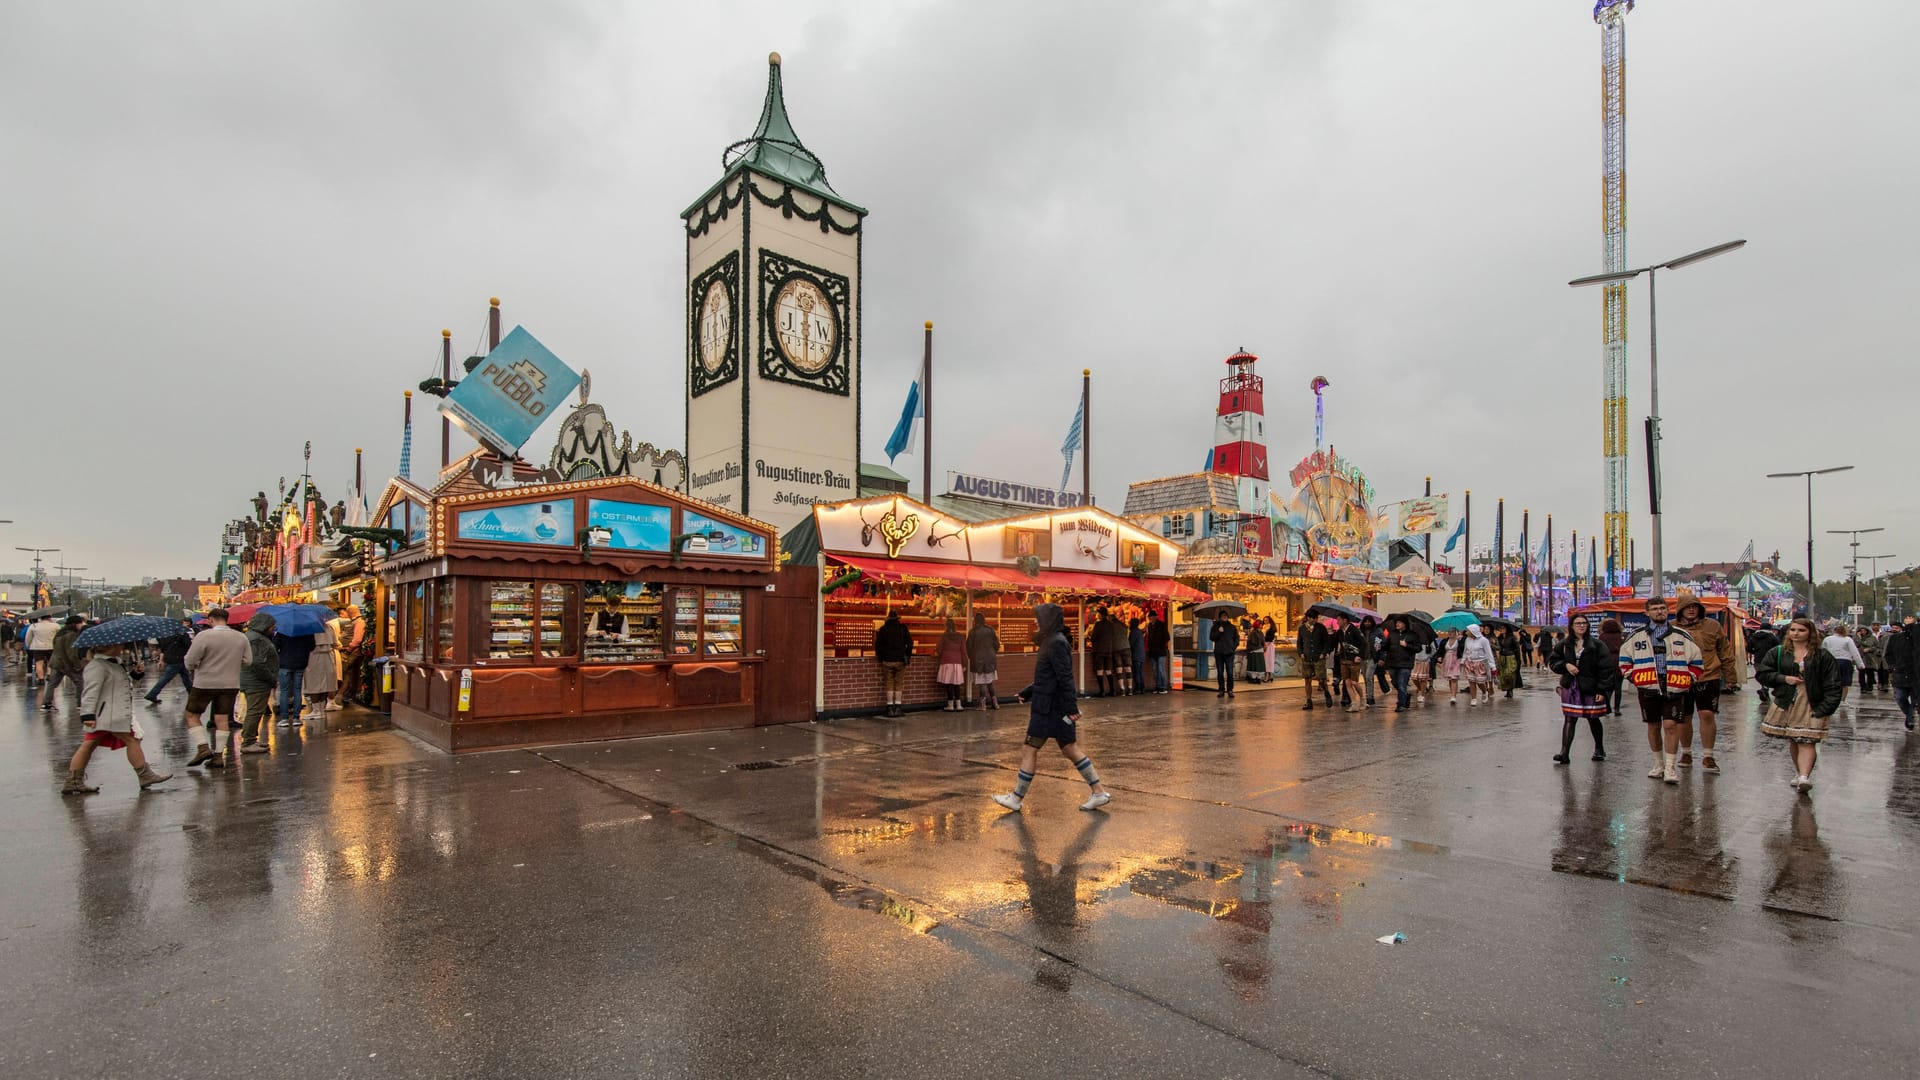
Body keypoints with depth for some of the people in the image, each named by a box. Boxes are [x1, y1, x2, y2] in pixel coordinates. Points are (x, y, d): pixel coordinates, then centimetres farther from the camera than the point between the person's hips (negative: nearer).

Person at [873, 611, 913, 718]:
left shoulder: (883, 629, 2)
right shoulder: (903, 628, 1)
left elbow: (878, 645, 3)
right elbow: (910, 643, 1)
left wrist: (880, 657, 15)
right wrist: (907, 656, 13)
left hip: (887, 661, 0)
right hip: (900, 660, 0)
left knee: (889, 684, 5)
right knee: (899, 684, 6)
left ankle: (890, 708, 2)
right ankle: (897, 708, 3)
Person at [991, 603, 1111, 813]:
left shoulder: (1056, 643, -16)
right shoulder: (1051, 641, 14)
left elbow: (1065, 678, -21)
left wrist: (1071, 707, -23)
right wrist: (1027, 693, 26)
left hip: (1049, 708, -10)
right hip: (1059, 708, 10)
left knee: (1030, 750, -1)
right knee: (1070, 750, 12)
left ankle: (1017, 798, 8)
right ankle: (1099, 792, 14)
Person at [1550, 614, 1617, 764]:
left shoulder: (1597, 644, -5)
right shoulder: (1564, 644, 4)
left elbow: (1607, 668, -7)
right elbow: (1552, 662, 11)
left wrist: (1602, 690, -12)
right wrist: (1565, 665, -10)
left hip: (1591, 688, -2)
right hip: (1570, 688, 2)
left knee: (1593, 719, 12)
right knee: (1569, 719, -4)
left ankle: (1599, 749, 34)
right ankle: (1565, 753, -8)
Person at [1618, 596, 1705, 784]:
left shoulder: (1682, 636, 7)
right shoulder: (1636, 636, 7)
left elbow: (1697, 662, 12)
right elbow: (1624, 660, 13)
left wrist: (1689, 679, 1)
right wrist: (1633, 677, 2)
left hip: (1674, 689, -1)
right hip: (1648, 689, 1)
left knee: (1671, 725, -9)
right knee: (1653, 726, 10)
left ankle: (1670, 768, -3)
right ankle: (1659, 765, 23)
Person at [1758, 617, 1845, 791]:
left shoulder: (1822, 655, 0)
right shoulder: (1777, 653, 7)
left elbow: (1833, 684, -3)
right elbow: (1762, 674, 9)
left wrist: (1825, 708, -12)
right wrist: (1784, 678, -8)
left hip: (1811, 706, -3)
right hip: (1786, 704, 3)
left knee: (1806, 742, -12)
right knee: (1793, 741, 11)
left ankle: (1804, 776, -20)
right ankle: (1799, 773, 23)